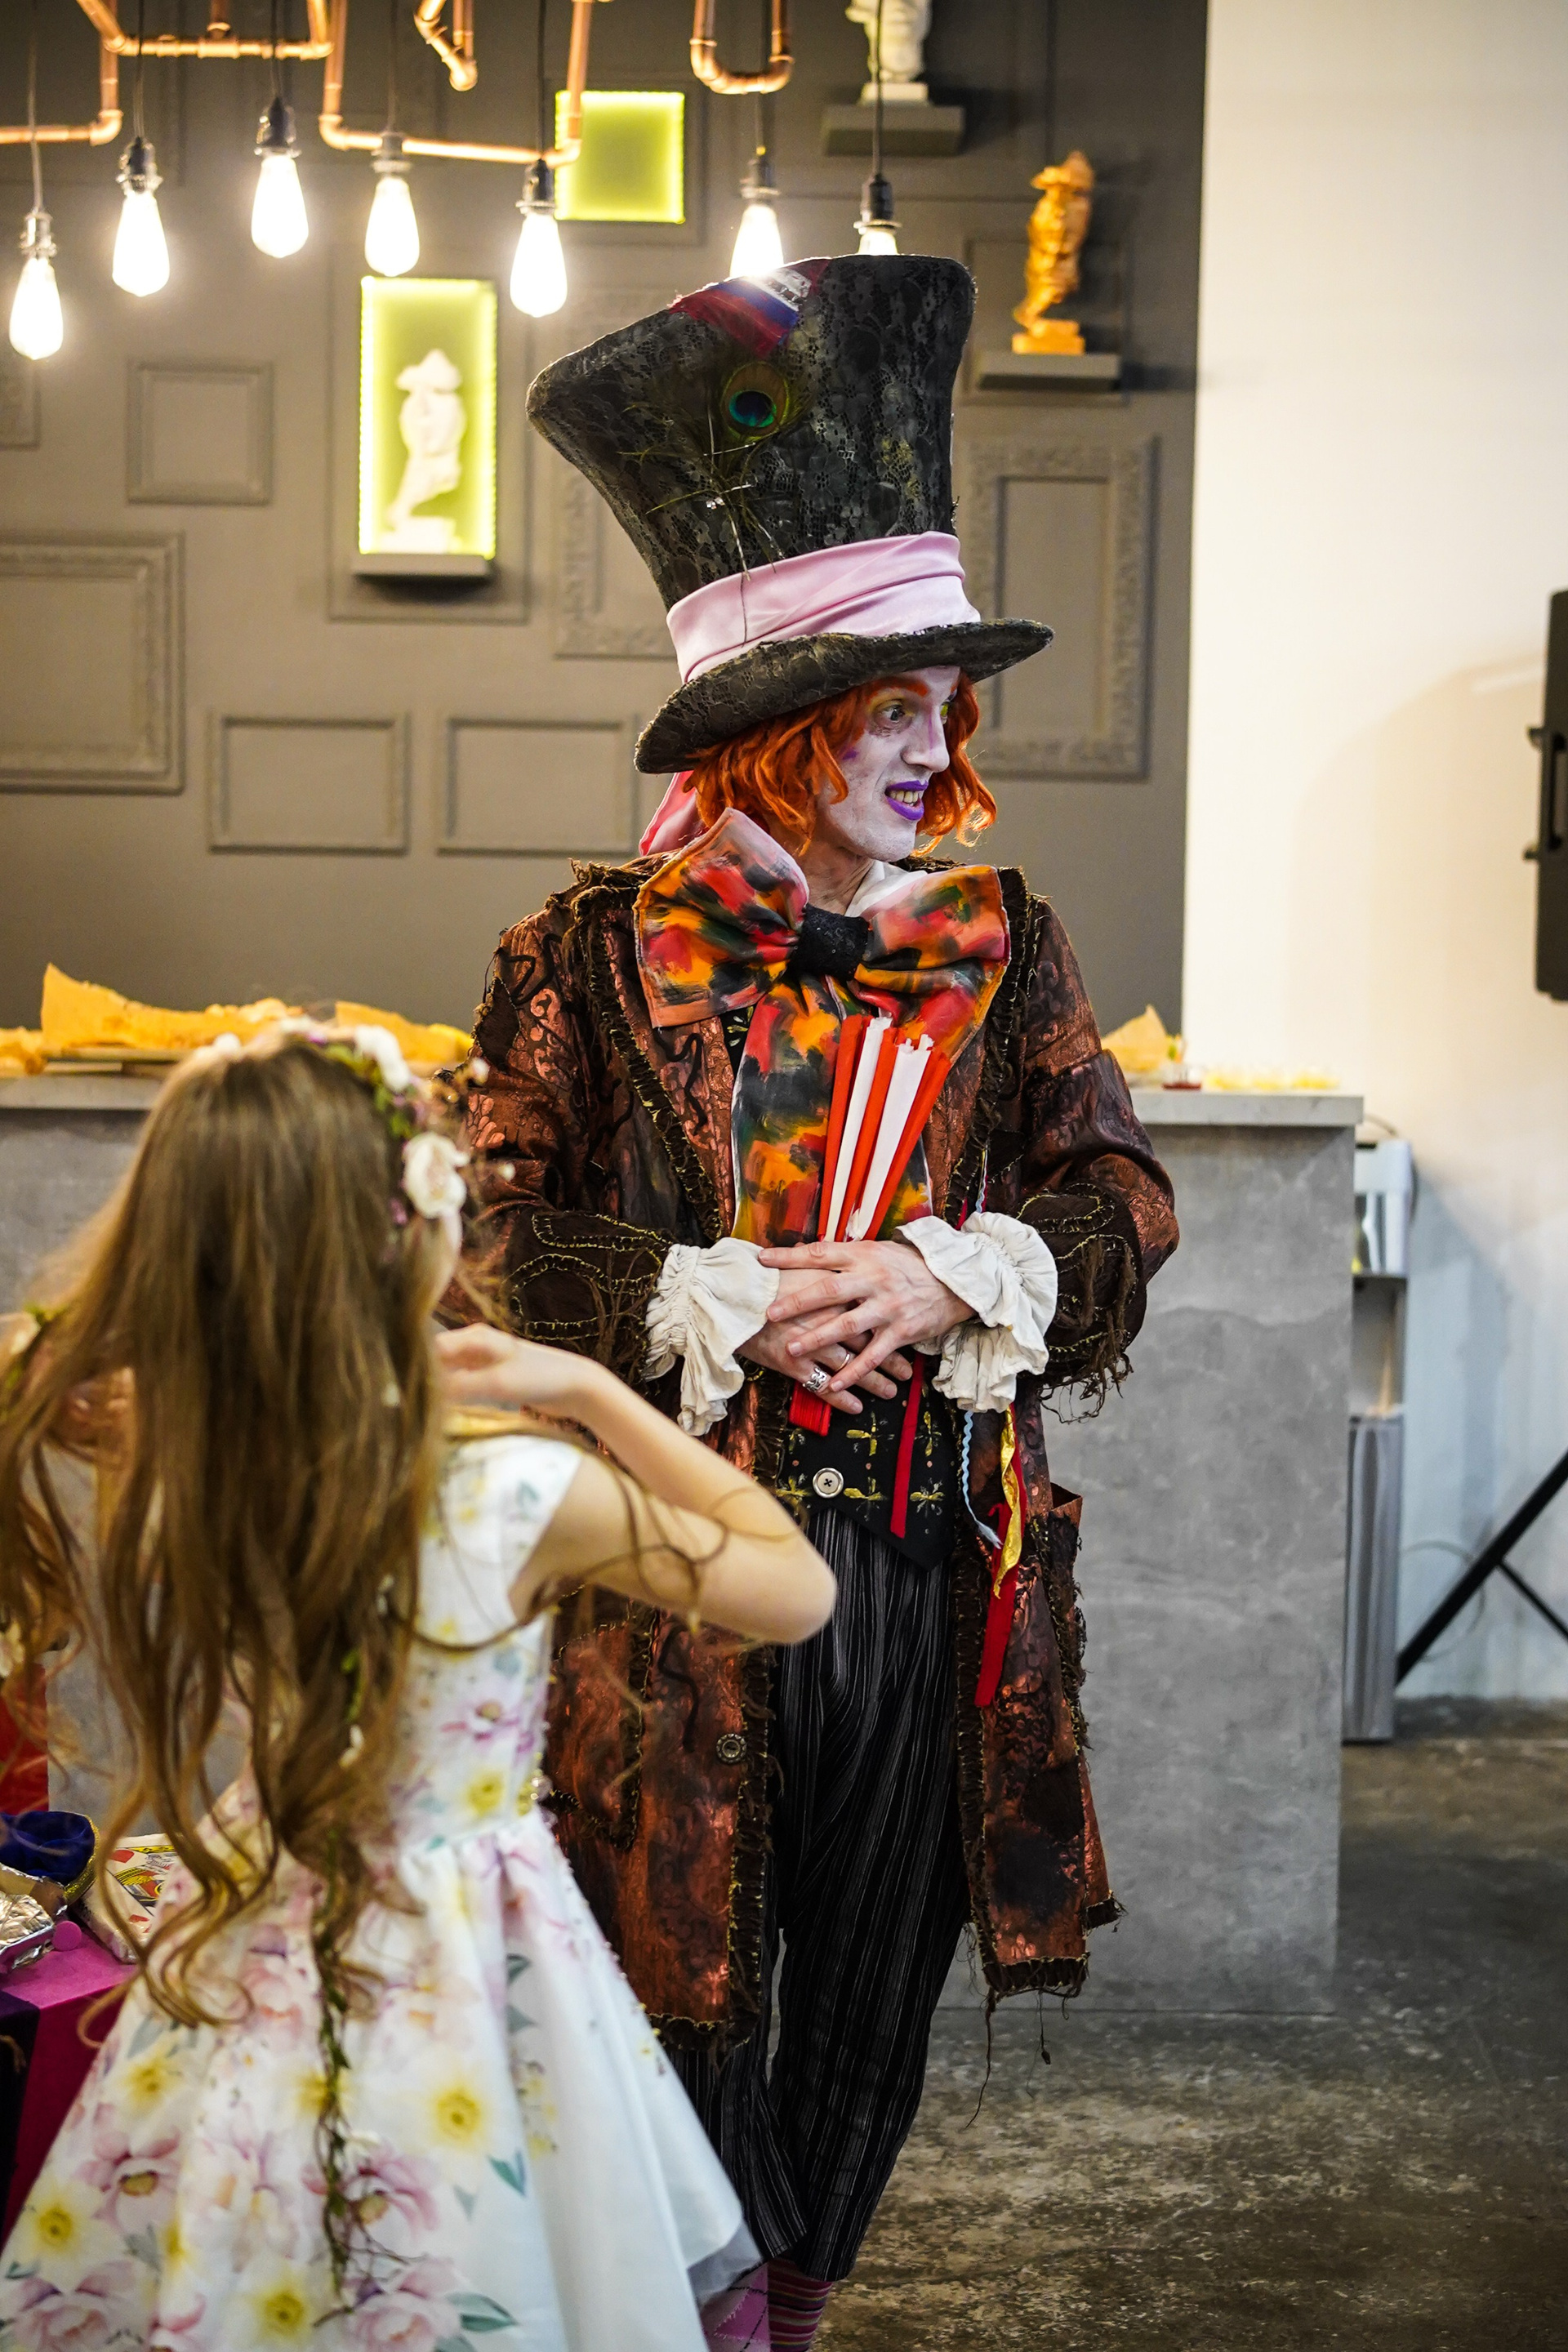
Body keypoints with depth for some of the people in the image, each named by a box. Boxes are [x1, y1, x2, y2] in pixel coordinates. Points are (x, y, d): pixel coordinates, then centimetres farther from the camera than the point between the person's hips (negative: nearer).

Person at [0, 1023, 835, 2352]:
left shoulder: (162, 1468, -15)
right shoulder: (516, 1493, -26)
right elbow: (798, 1589, -11)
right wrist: (592, 1392, -8)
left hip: (252, 1946, 4)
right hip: (455, 1975, -4)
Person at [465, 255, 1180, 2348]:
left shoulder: (1000, 945, 5)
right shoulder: (600, 950, -3)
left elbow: (1122, 1195, 5)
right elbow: (498, 1232, -4)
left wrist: (955, 1277, -13)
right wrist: (714, 1308, -16)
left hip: (934, 1558, 3)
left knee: (875, 2004, 14)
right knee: (690, 1992, 7)